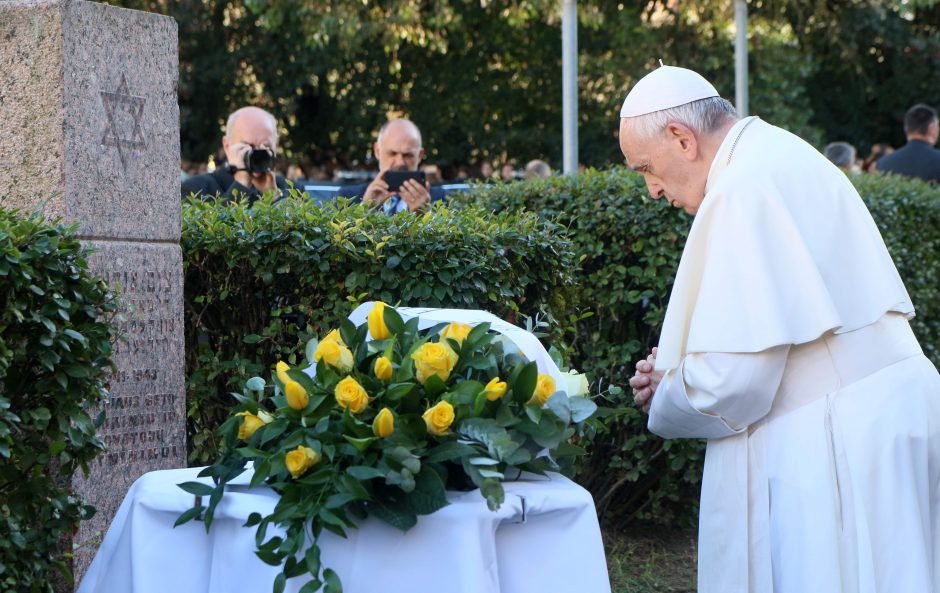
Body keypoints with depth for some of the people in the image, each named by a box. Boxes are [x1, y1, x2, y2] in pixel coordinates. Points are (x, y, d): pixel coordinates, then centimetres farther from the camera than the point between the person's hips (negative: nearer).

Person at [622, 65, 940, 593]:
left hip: (831, 445, -10)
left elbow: (735, 374, -21)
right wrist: (678, 372, 16)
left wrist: (665, 403, -1)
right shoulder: (784, 158, 15)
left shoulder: (745, 189, -17)